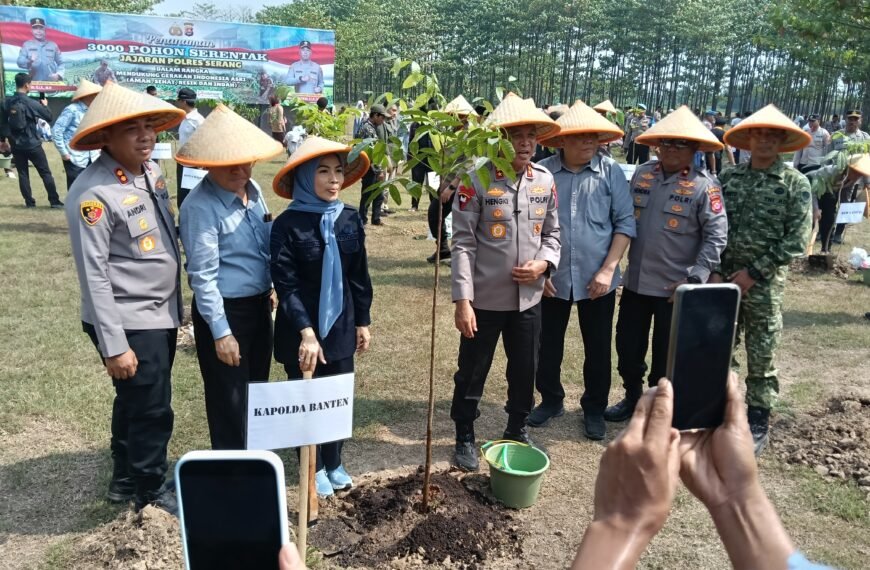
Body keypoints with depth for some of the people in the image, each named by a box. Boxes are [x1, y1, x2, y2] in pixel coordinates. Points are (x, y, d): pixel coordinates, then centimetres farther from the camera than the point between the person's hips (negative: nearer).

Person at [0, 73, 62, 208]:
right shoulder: (31, 103, -12)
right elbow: (49, 117, -6)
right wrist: (45, 105, 13)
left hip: (16, 145, 4)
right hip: (32, 144, -4)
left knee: (23, 174, 10)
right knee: (46, 173, 2)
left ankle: (29, 202, 10)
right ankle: (55, 201, 0)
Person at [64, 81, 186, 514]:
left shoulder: (151, 170, 4)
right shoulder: (93, 194, -21)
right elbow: (94, 275, -20)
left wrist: (173, 303, 17)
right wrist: (114, 345, -20)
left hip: (161, 313, 8)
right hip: (129, 322, -8)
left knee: (136, 401, 22)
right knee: (151, 408, 6)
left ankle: (126, 479, 41)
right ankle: (150, 489, 30)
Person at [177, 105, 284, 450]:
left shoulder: (253, 190, 3)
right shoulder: (200, 207, -21)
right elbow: (203, 275, -22)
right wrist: (221, 331, -21)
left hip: (259, 305, 8)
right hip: (224, 310, -8)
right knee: (229, 403, 7)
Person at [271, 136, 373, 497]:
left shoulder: (350, 219, -1)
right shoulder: (287, 224, -14)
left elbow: (359, 276, 6)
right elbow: (286, 285, -18)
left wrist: (363, 321, 8)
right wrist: (306, 332, -25)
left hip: (340, 324, 4)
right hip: (301, 329, -4)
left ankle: (333, 463, 36)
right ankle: (313, 469, 31)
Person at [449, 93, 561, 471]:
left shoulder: (545, 180, 3)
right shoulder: (477, 181, -12)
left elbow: (551, 234, 13)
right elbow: (462, 244, -13)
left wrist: (544, 263, -8)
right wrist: (462, 300, -17)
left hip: (529, 298, 4)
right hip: (485, 298, -4)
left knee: (525, 371, 18)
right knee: (472, 372, 10)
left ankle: (518, 431, 41)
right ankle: (465, 437, 31)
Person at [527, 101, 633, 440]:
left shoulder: (611, 172, -5)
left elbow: (625, 223, -4)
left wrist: (608, 269, -11)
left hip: (597, 279, 0)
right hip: (552, 278, 0)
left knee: (598, 348, 12)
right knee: (548, 345, 13)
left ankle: (594, 408, 32)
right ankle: (551, 400, 35)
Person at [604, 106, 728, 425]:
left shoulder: (704, 185, -10)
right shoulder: (642, 174, 4)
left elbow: (716, 235, -11)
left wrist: (695, 278, -17)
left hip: (675, 287, -4)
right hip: (635, 281, 5)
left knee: (667, 353, 11)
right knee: (628, 345, 15)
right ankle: (632, 398, 37)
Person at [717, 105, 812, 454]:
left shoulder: (796, 184, -4)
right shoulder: (729, 177, 5)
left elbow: (796, 241, -9)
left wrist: (754, 272, -13)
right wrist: (715, 271, -5)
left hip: (763, 283, -3)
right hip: (723, 278, 3)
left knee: (761, 358, 7)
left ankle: (757, 426, 20)